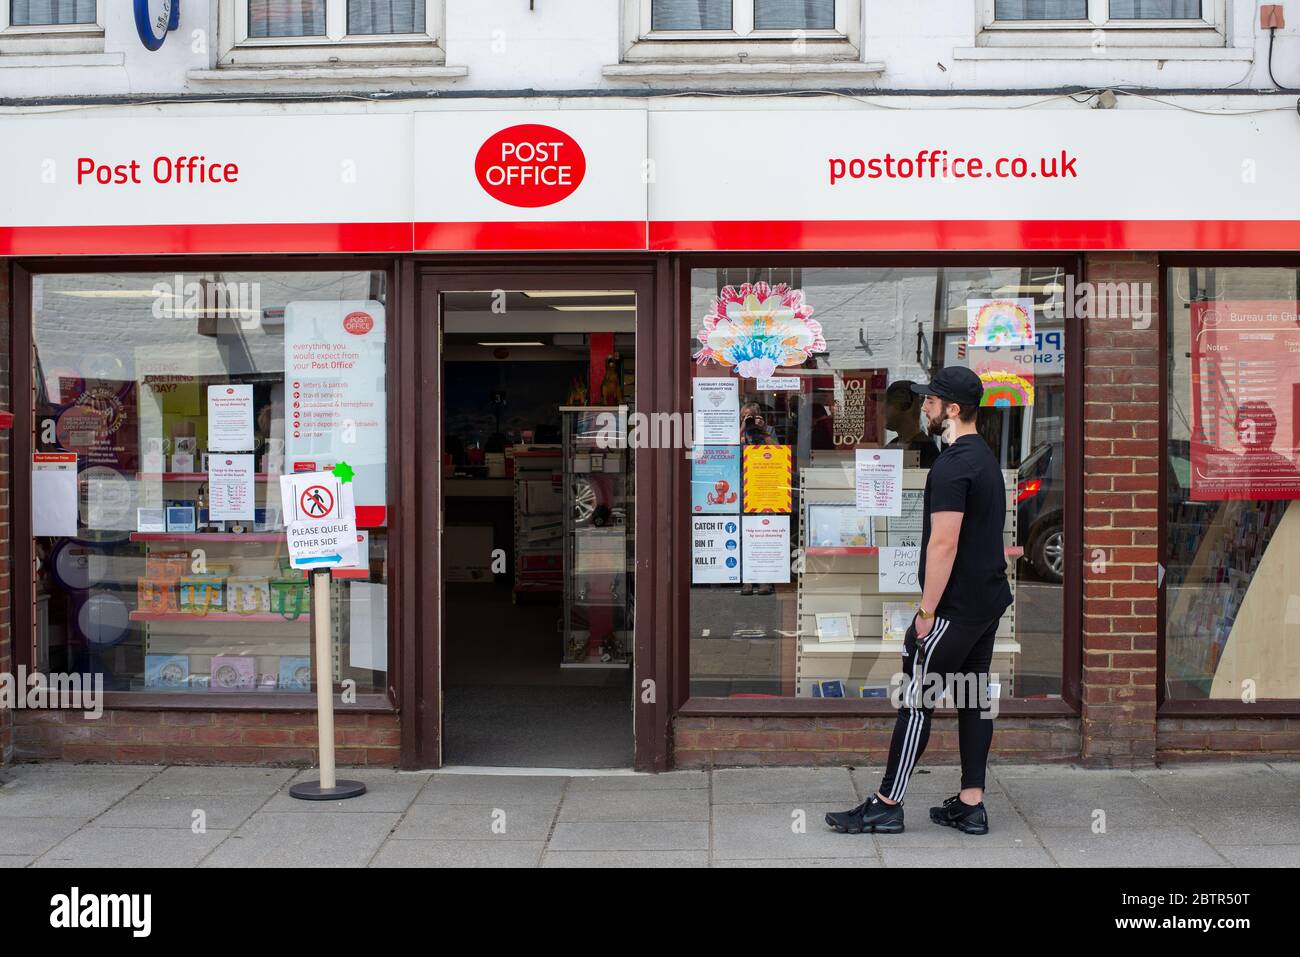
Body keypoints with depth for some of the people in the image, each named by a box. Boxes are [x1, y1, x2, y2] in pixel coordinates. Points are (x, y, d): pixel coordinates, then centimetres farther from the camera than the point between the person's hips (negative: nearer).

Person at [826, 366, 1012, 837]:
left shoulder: (952, 466, -19)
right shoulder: (984, 456, 15)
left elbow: (943, 543, -23)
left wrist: (927, 611, -18)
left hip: (958, 605, -10)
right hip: (989, 597, 10)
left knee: (917, 697, -4)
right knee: (974, 696, 12)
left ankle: (886, 806, 3)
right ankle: (970, 805, 17)